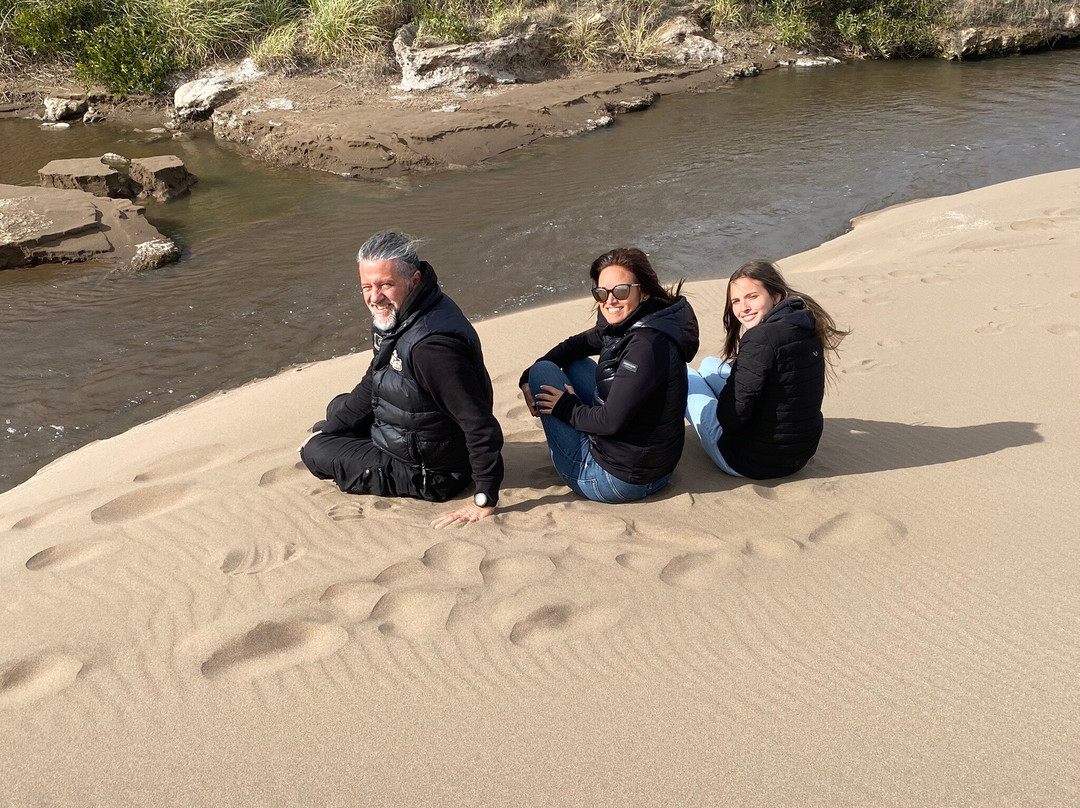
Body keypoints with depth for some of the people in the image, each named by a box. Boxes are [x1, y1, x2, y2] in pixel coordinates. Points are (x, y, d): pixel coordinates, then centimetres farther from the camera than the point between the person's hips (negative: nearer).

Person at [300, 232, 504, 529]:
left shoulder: (431, 344, -37)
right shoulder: (396, 315, -4)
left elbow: (482, 426, -37)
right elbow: (372, 385, 14)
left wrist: (485, 501, -32)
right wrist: (326, 430, 15)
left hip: (431, 477, -10)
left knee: (314, 453, -2)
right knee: (341, 407, 25)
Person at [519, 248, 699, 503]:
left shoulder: (647, 344, -28)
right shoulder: (626, 326, 0)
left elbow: (610, 421, -29)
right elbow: (577, 344, 17)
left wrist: (567, 408, -9)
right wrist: (528, 377, 6)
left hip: (619, 480, -9)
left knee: (544, 371, 3)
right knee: (575, 363, 19)